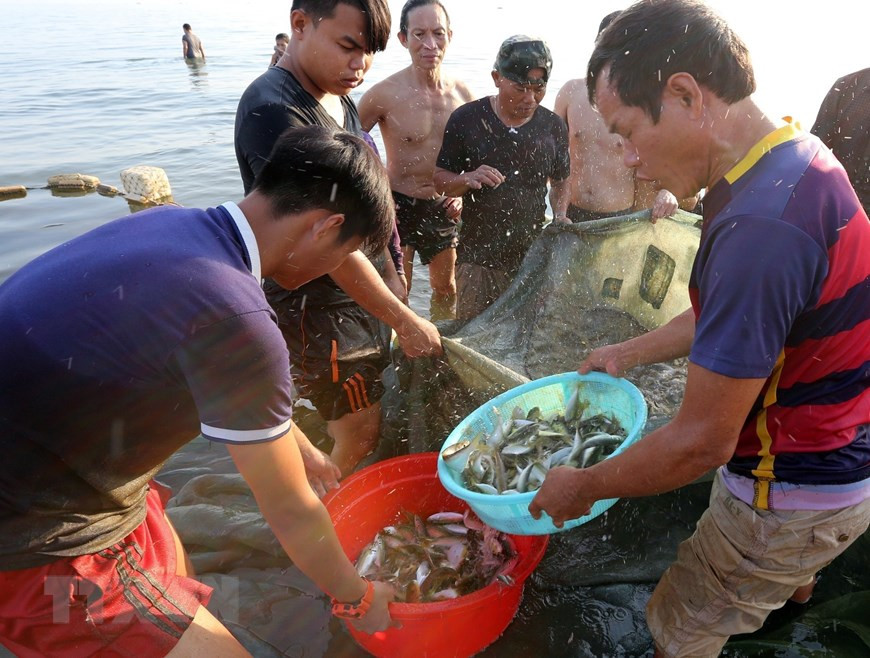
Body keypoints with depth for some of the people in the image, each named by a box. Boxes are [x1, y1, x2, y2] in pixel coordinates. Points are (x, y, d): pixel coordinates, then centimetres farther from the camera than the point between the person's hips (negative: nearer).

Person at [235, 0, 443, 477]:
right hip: (318, 307, -9)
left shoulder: (338, 100, 8)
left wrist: (390, 272, 12)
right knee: (360, 438, 0)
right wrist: (404, 321, -20)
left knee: (369, 422, 19)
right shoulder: (274, 110, -22)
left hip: (363, 294, 9)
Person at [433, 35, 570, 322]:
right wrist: (468, 179, -20)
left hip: (534, 256, 2)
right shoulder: (466, 119, -3)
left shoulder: (553, 126, 4)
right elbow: (440, 179, 1)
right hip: (478, 257, -2)